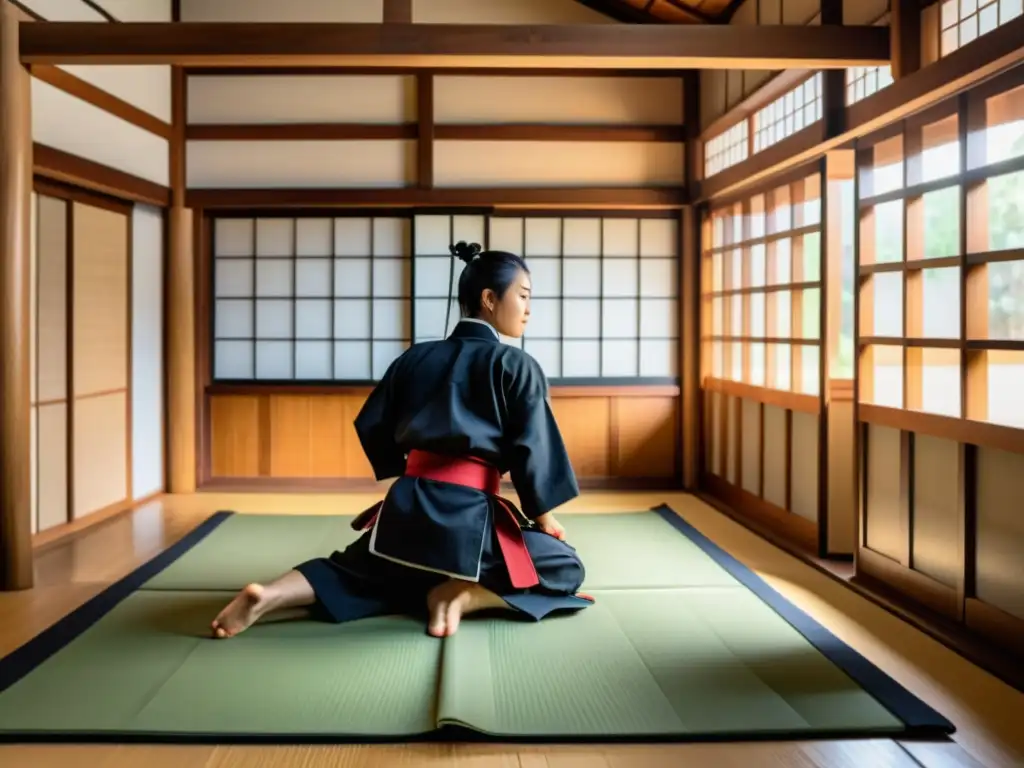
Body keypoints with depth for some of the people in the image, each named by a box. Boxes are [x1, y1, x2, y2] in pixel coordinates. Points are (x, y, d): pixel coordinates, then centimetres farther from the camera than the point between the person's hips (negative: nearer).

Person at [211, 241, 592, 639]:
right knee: (566, 568, 12)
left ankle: (268, 595, 1)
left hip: (408, 503, 5)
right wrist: (543, 514, 9)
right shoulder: (516, 365, -4)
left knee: (356, 570, 31)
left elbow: (372, 427, 15)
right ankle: (463, 596, -10)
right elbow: (532, 448, -5)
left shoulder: (415, 357, 11)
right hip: (467, 513, -5)